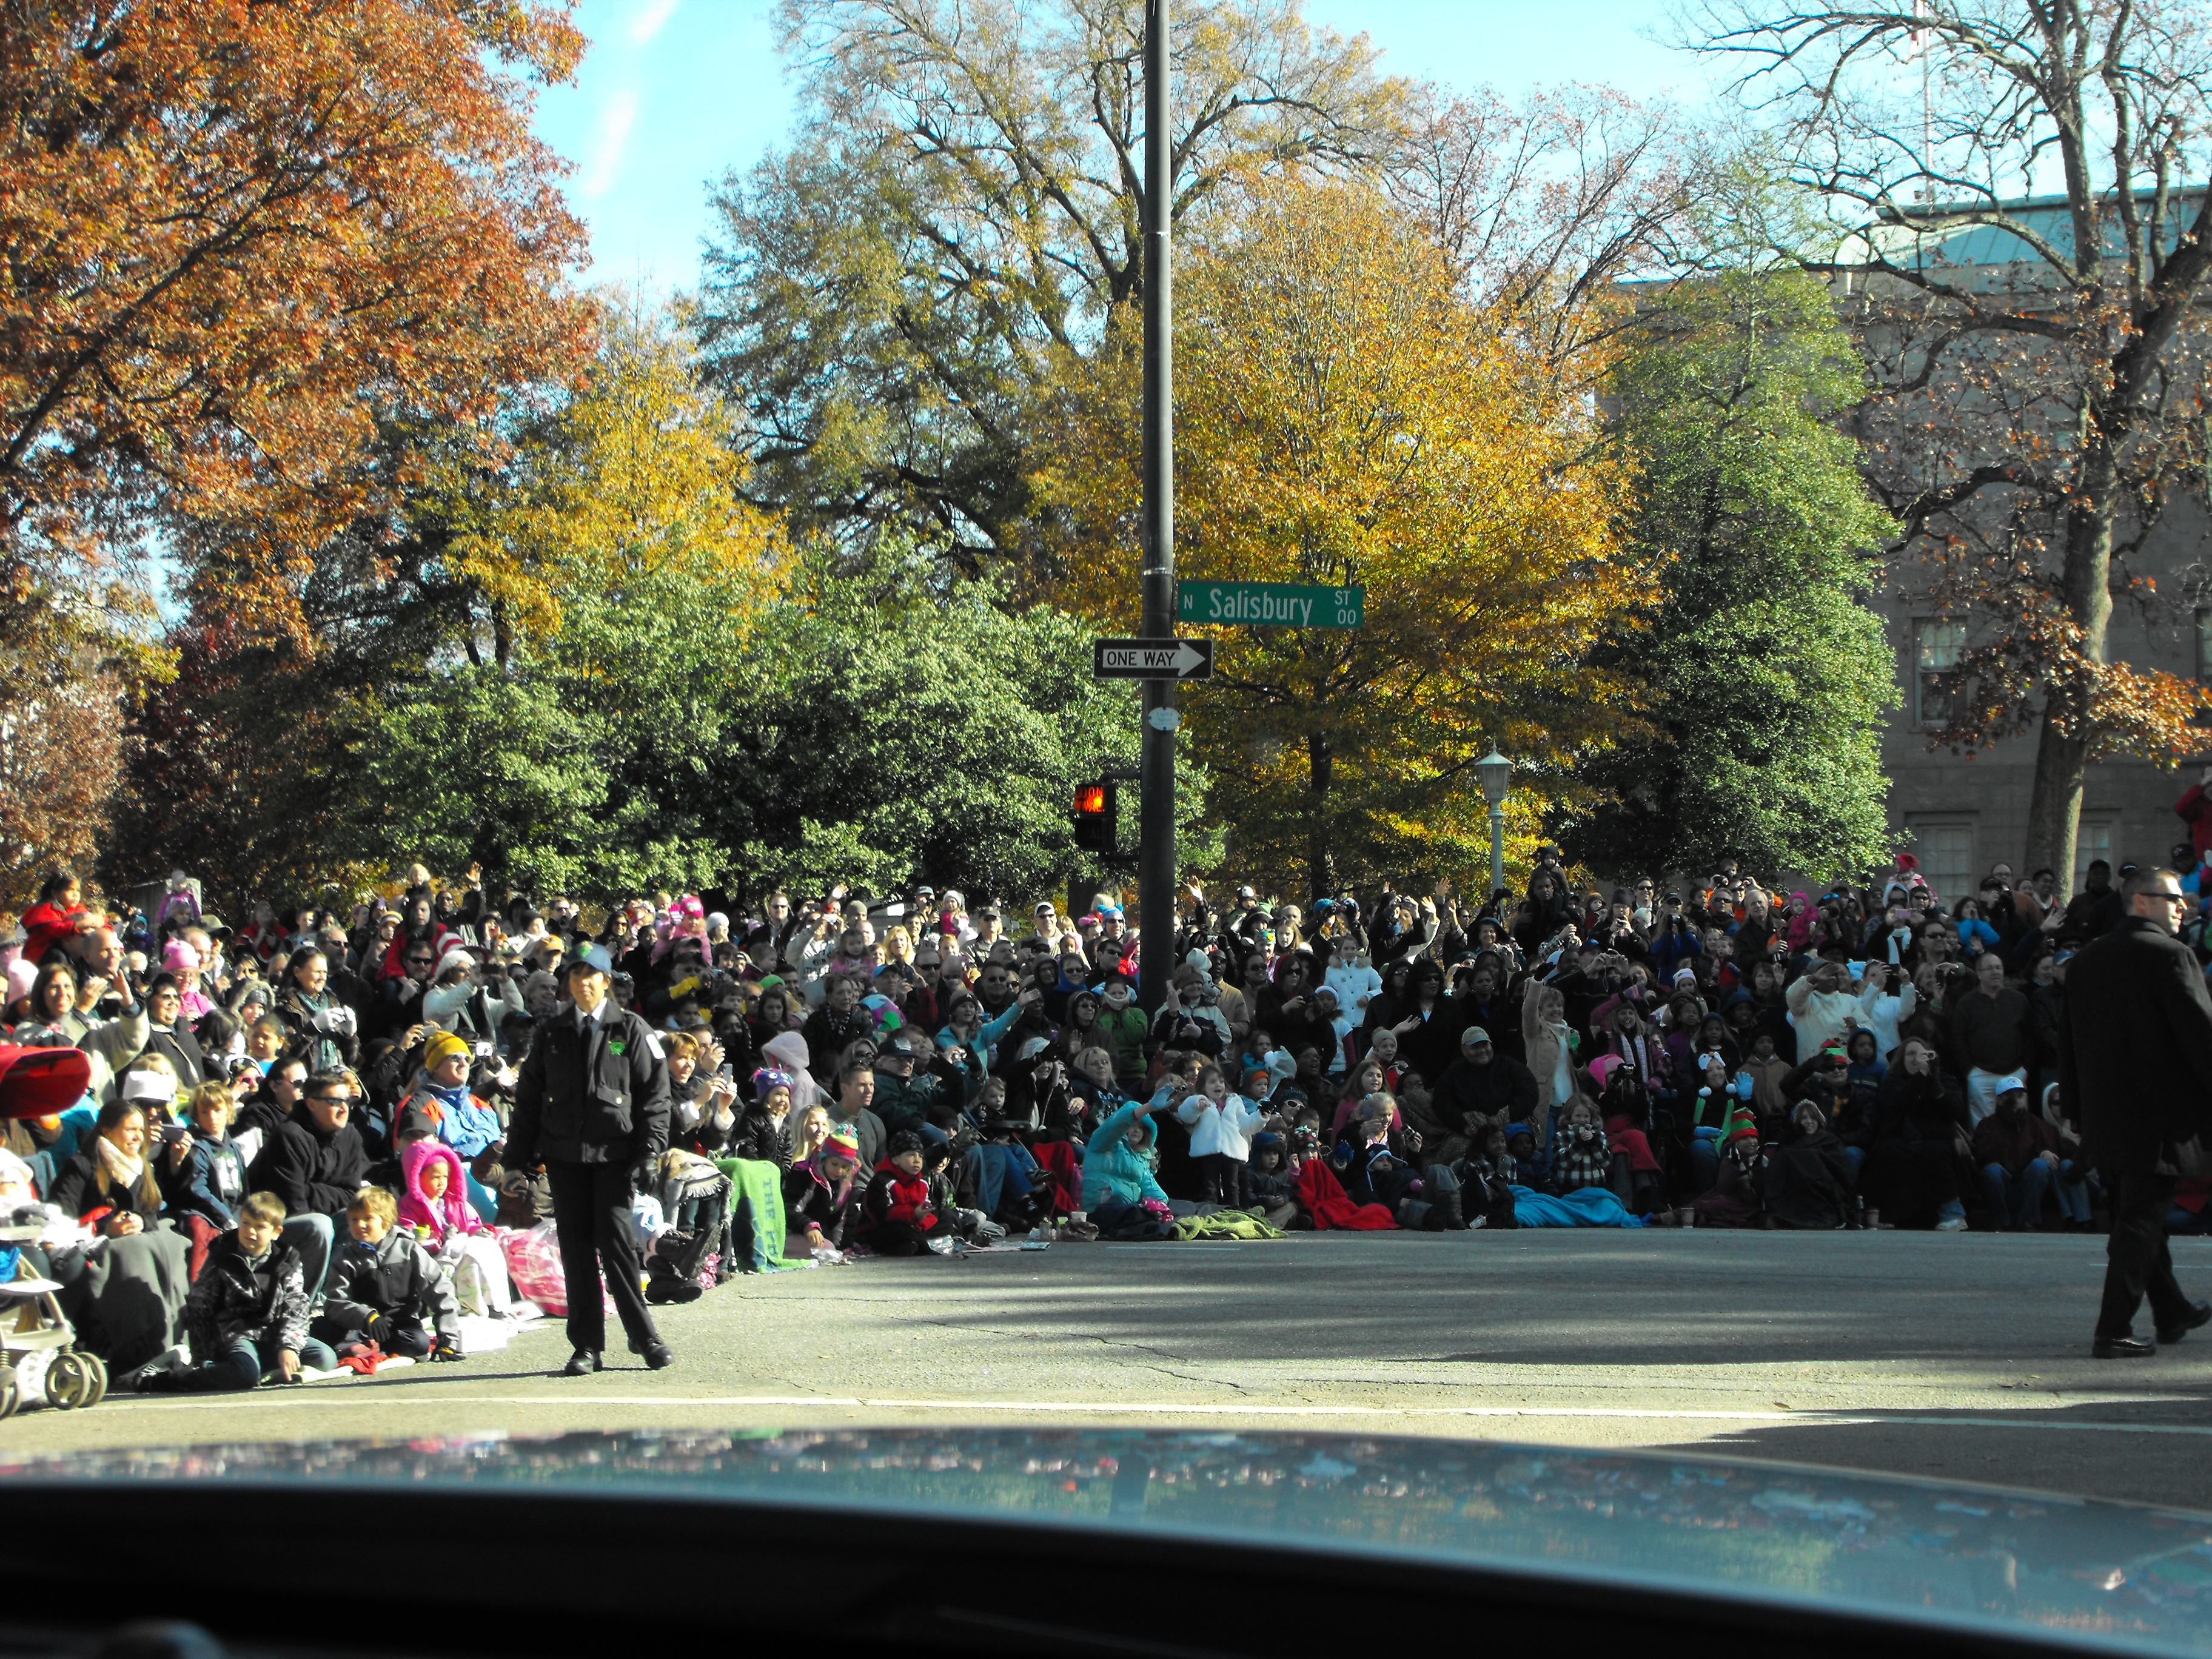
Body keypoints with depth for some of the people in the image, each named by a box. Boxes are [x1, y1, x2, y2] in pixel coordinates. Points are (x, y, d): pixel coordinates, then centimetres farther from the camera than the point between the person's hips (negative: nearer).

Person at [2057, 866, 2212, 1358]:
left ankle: (2171, 1312, 34)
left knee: (2138, 1211, 19)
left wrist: (2077, 1110, 19)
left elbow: (2068, 1041, 13)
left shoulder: (2084, 961, 9)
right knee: (2142, 1217, -3)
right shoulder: (2170, 955, -13)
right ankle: (2113, 1330, -6)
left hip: (2105, 1112, 7)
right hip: (2160, 1112, -7)